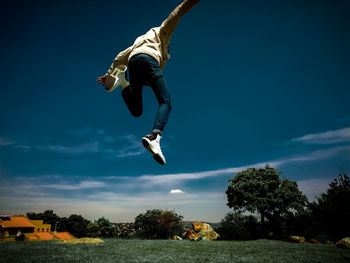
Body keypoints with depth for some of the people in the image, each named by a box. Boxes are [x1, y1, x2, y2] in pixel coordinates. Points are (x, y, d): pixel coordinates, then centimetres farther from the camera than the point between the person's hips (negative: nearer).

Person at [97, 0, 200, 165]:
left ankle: (123, 80, -11)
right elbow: (175, 16, 17)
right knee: (165, 102, -16)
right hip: (148, 59, -6)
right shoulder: (160, 33, 31)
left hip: (133, 63, 6)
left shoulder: (137, 44, 44)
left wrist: (110, 74, 42)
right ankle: (154, 136, -43)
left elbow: (120, 57, 39)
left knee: (136, 112, 6)